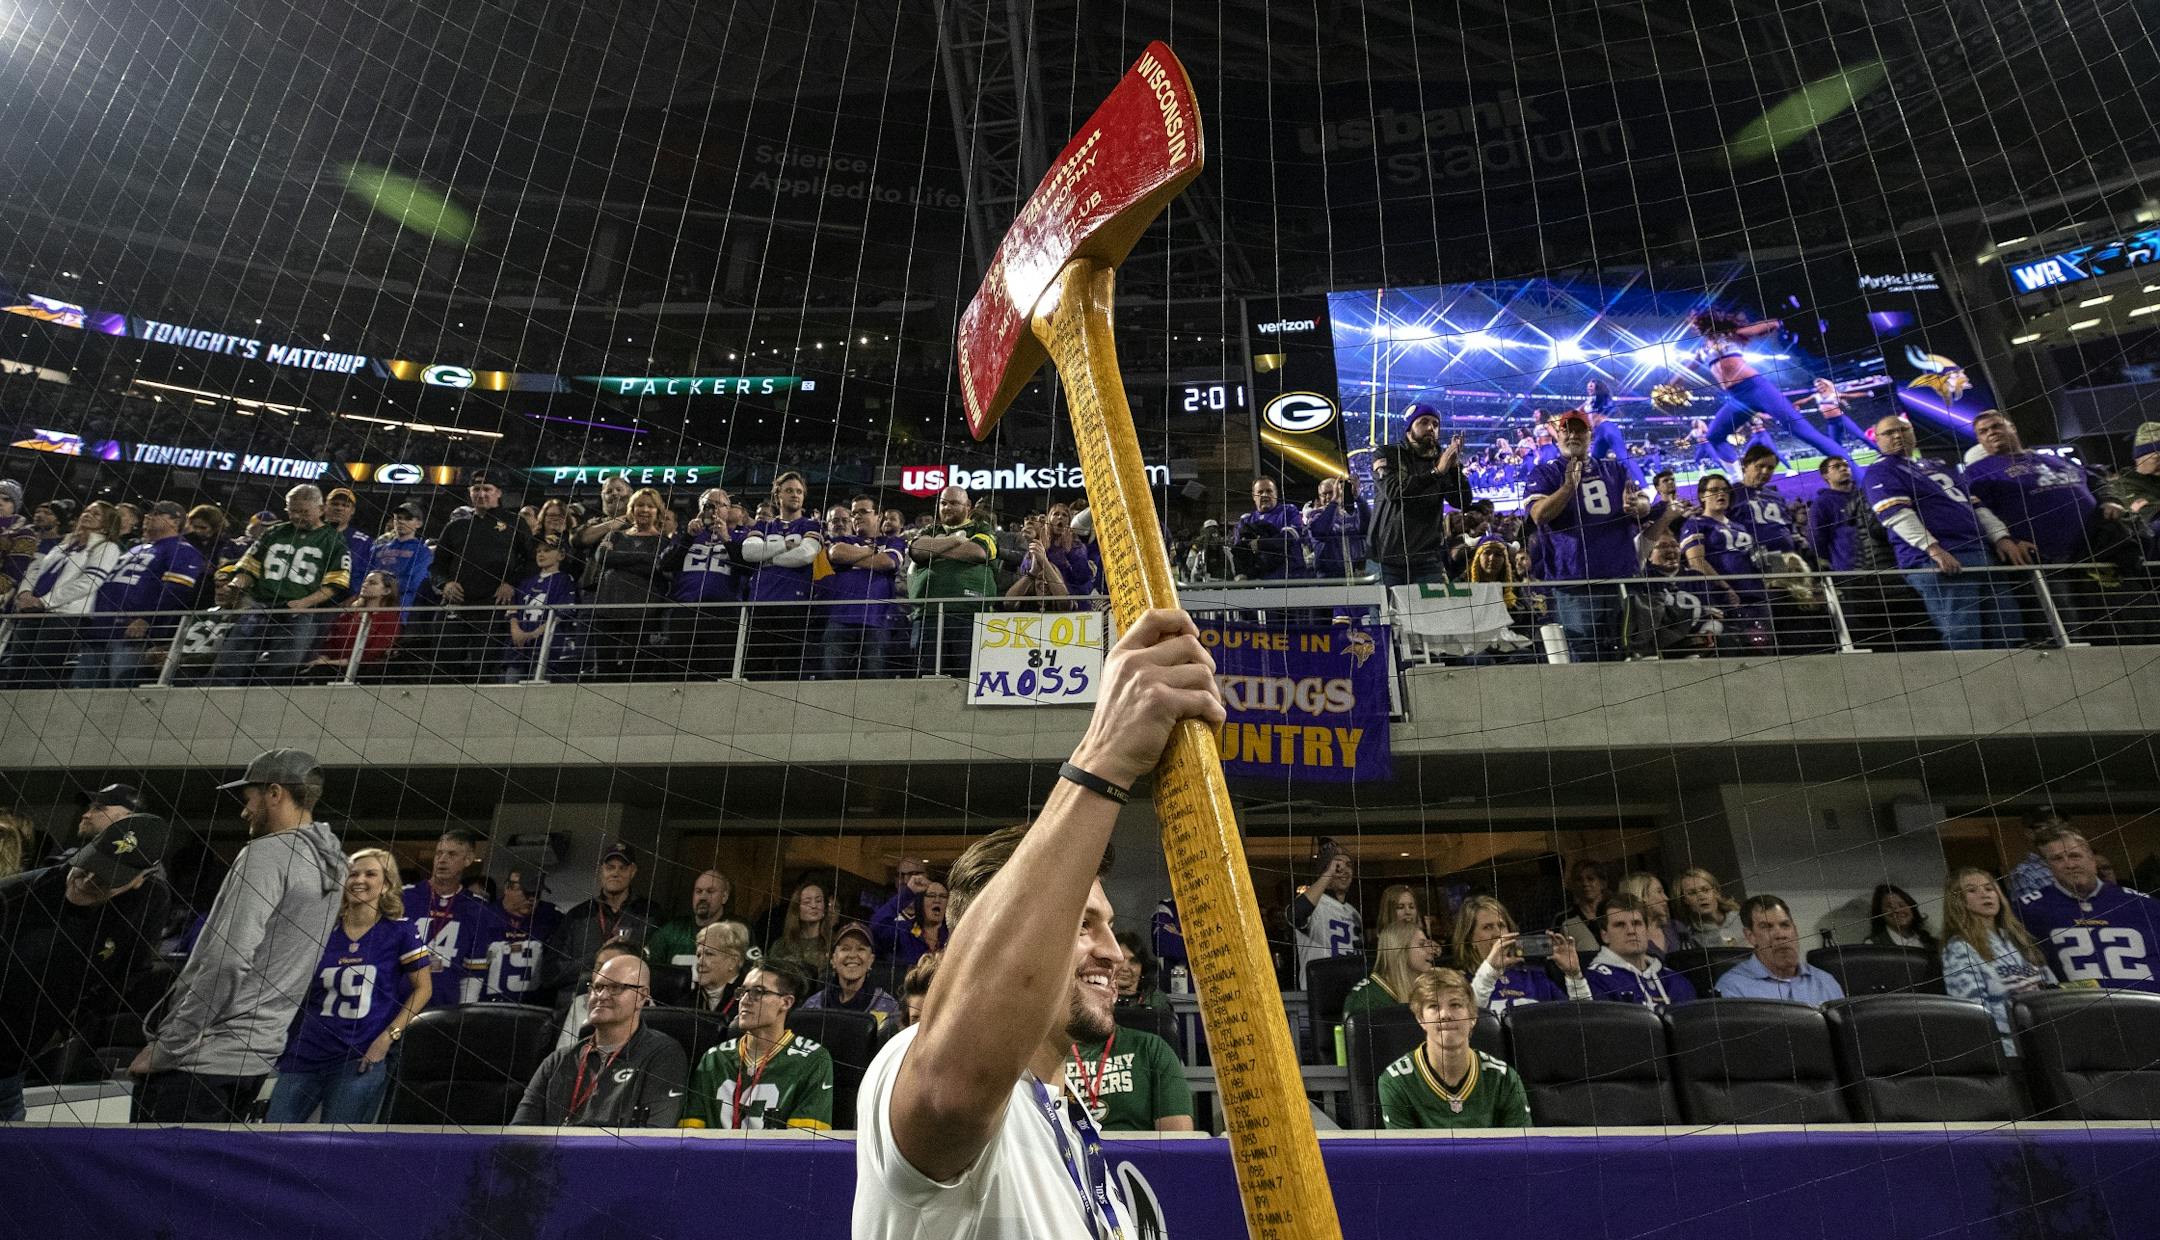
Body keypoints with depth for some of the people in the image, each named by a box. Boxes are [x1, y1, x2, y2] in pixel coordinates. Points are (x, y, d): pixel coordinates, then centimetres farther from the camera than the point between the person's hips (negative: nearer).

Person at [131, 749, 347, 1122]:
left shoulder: (268, 853, -15)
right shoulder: (332, 864, 9)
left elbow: (227, 963, -21)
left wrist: (163, 1048, -14)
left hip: (201, 1058, -8)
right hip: (257, 1056, 8)